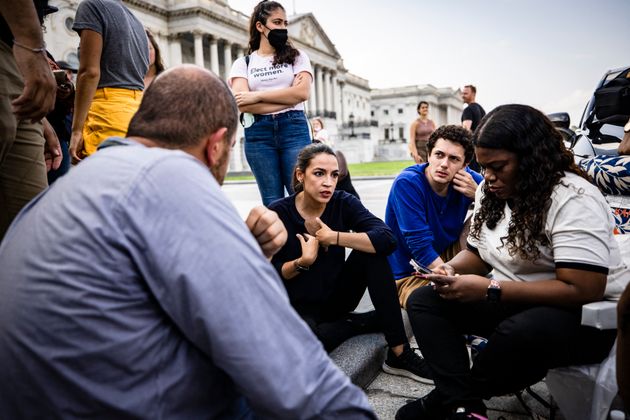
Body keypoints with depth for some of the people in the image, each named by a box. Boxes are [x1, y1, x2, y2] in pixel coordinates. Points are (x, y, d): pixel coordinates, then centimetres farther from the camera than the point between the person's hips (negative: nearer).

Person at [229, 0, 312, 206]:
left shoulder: (297, 56, 13)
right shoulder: (242, 63, 11)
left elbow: (302, 92, -4)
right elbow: (241, 103, -5)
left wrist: (257, 96, -6)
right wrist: (289, 98, -6)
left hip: (294, 129, 0)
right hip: (258, 134, 0)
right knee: (273, 202, 3)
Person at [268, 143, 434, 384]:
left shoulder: (343, 203, -10)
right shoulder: (278, 213, -14)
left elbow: (387, 239, -25)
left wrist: (334, 237, -27)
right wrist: (303, 262, -27)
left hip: (336, 296, 3)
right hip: (299, 306, -2)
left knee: (372, 250, -24)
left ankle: (399, 354, -20)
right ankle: (376, 320, -9)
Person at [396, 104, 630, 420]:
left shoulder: (573, 199, -20)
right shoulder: (490, 191, 4)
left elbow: (582, 290, -27)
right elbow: (478, 253, 14)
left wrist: (490, 290, -27)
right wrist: (452, 269, -10)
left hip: (585, 315, -7)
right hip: (512, 304, 8)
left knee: (523, 333, -40)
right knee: (423, 301, -8)